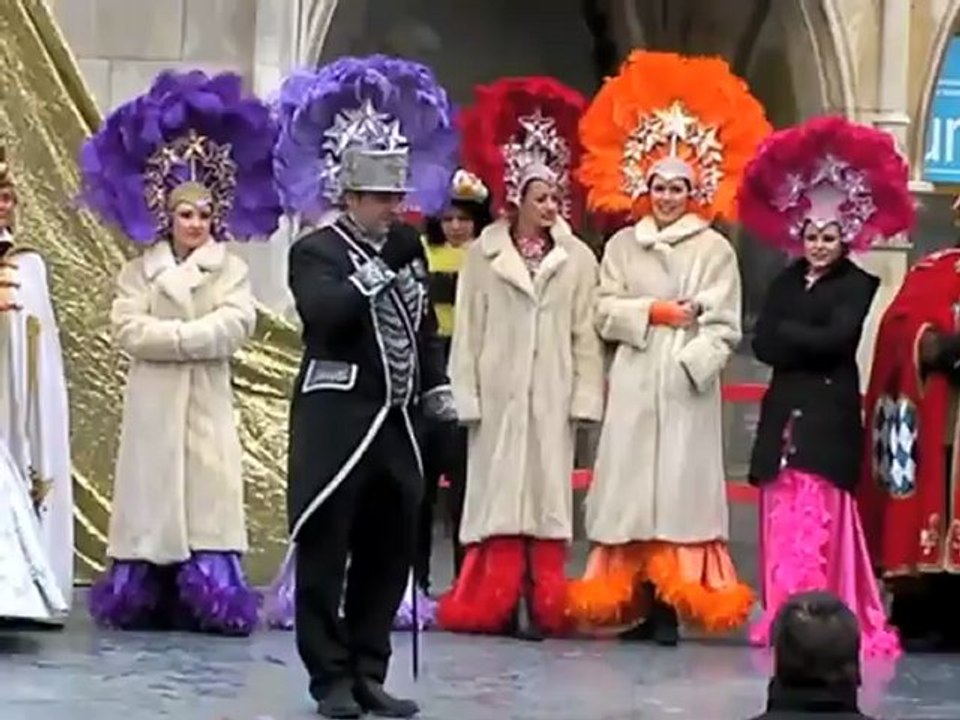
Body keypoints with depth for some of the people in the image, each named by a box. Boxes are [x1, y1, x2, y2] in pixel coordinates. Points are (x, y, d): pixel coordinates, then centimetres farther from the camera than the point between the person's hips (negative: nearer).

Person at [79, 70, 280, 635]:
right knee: (152, 493, 0)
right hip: (153, 401, 1)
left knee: (209, 491, -6)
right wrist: (192, 336, -11)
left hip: (206, 402, -1)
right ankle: (143, 598, 2)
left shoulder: (230, 268, 6)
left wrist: (168, 335, -12)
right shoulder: (140, 269, 8)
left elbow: (237, 325, -9)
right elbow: (127, 329, -5)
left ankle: (211, 597, -8)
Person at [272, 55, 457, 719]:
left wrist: (437, 394, 16)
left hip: (394, 422, 7)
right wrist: (383, 266, -24)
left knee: (389, 554, 8)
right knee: (325, 552, -3)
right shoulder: (315, 252, -5)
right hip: (336, 420, -6)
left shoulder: (408, 248, 14)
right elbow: (326, 314, -24)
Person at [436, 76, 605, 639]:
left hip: (551, 396, 0)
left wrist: (585, 397, -3)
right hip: (498, 392, 0)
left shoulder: (578, 259, 2)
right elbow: (468, 329, 2)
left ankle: (540, 605, 5)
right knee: (498, 493, 0)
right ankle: (495, 604, 3)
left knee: (547, 495, 2)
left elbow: (586, 334, 2)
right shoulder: (484, 253, 3)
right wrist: (467, 395, -2)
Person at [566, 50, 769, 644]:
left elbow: (725, 328, -4)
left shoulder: (714, 249, 1)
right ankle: (628, 602, 5)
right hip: (633, 382, 3)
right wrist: (652, 313, -9)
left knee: (679, 487, -5)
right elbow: (605, 313, 6)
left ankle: (670, 604, -5)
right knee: (631, 486, 1)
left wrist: (688, 362, -16)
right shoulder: (622, 245, 11)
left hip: (687, 385, -3)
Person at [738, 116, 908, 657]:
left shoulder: (858, 285, 0)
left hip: (829, 418, -5)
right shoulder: (786, 282, 14)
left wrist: (788, 333, -2)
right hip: (785, 414, 5)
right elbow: (763, 345, 3)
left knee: (816, 523, -9)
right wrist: (810, 346, -11)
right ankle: (784, 617, 7)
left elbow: (836, 339, -14)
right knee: (784, 521, 3)